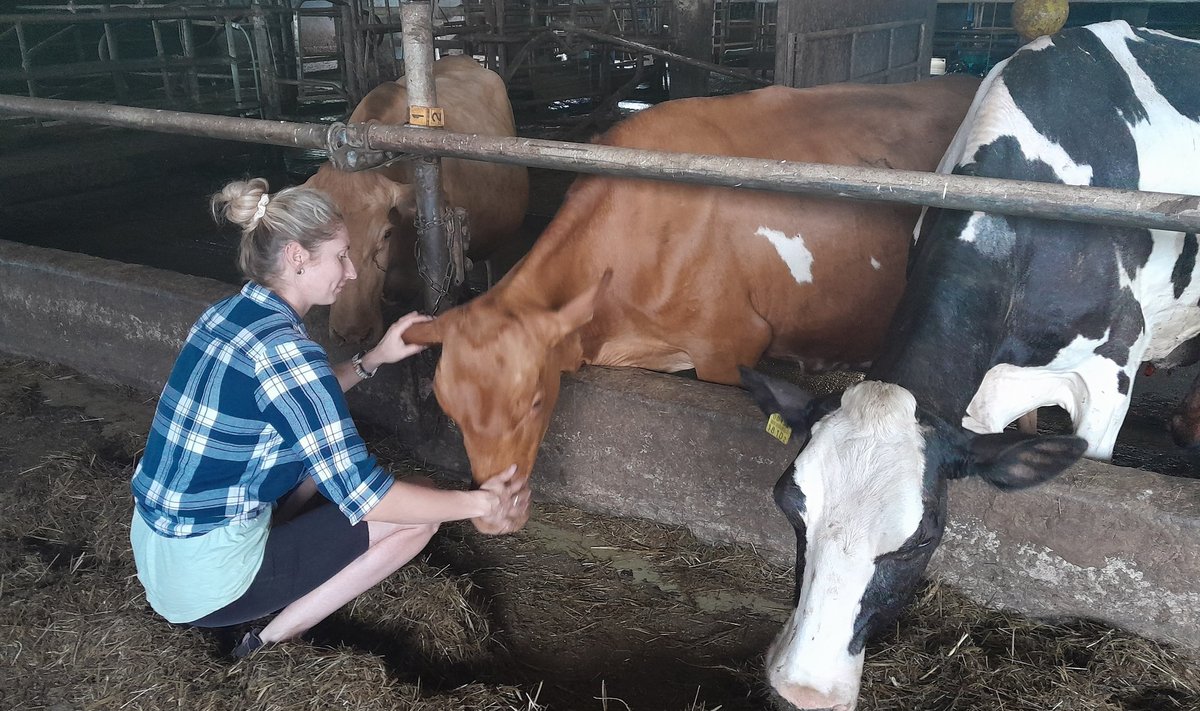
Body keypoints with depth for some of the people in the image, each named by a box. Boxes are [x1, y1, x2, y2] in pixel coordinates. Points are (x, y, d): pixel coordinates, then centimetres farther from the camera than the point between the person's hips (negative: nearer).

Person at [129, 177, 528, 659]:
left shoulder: (226, 313, 2)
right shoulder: (283, 348, -24)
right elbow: (362, 496, -22)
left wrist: (372, 360, 10)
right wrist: (481, 502, -12)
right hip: (204, 585, -9)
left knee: (326, 446, 22)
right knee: (418, 515, -4)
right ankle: (274, 642, 3)